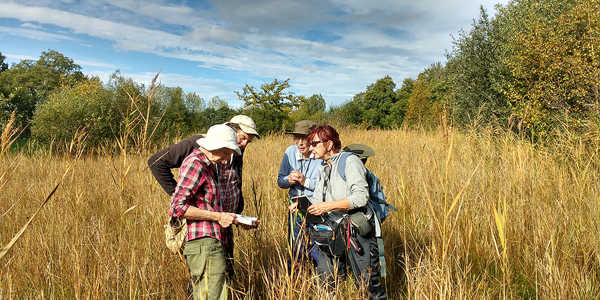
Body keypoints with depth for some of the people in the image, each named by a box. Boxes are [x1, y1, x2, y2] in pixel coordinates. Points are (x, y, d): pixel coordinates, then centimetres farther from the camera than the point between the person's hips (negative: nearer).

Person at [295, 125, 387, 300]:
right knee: (326, 280, 9)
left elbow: (361, 197, -19)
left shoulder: (350, 161, -8)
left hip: (356, 230, -7)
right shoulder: (323, 169, 18)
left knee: (367, 283, -2)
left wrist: (328, 206, -20)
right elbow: (318, 200, 22)